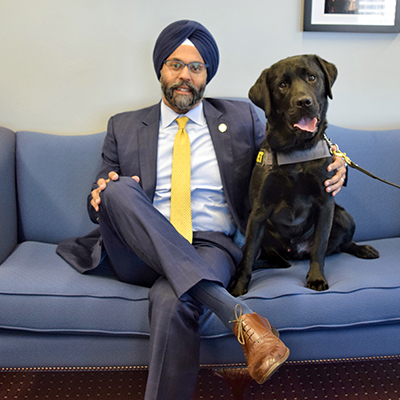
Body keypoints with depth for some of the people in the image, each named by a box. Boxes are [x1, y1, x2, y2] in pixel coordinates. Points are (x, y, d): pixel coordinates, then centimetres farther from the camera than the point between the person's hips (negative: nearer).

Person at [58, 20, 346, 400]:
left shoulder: (240, 118, 13)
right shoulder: (123, 127, 14)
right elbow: (101, 194, 15)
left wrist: (329, 170, -8)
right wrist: (101, 197, -10)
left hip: (211, 247, -2)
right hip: (142, 255, 3)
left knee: (171, 301, -37)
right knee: (118, 190, -31)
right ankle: (237, 314, -37)